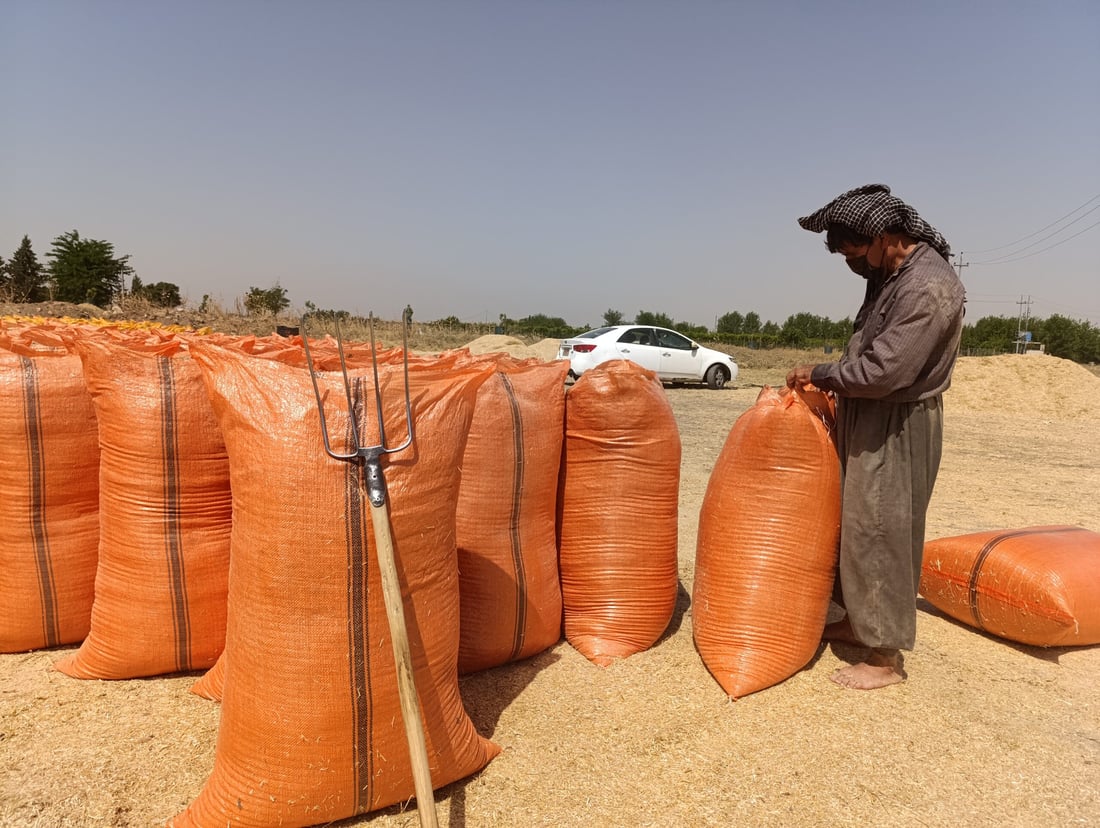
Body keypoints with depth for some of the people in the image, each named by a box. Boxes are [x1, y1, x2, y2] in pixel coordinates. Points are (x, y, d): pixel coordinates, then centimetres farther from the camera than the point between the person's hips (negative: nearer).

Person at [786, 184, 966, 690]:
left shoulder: (929, 288, -23)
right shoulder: (889, 273, 7)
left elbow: (882, 371, -28)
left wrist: (821, 374, -14)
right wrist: (833, 382, 1)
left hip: (896, 430, -9)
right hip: (867, 420, 9)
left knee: (879, 535, -1)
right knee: (853, 525, 18)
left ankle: (886, 657, 13)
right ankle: (856, 620, 35)